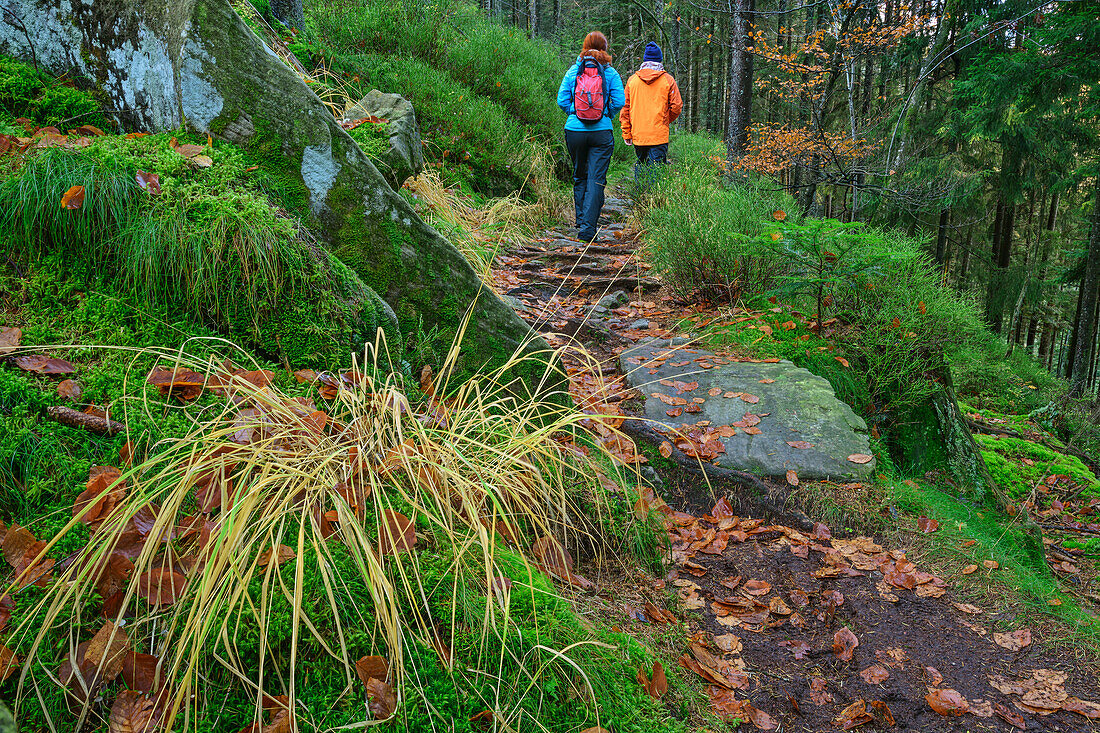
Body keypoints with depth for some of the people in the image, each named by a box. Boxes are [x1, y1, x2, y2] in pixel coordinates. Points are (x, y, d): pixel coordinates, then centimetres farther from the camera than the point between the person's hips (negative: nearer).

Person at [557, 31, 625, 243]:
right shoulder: (610, 73, 0)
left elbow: (562, 100, 0)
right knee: (596, 179, -1)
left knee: (580, 177, 18)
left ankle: (581, 221, 25)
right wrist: (607, 115, 12)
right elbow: (619, 101, -4)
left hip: (574, 130, 2)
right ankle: (588, 227, -9)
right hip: (602, 132, -2)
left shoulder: (573, 71, 3)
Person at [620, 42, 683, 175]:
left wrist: (626, 133, 10)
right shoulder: (668, 80, -1)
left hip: (637, 135, 3)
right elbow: (676, 107, 0)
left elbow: (625, 107, 5)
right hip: (659, 135, -3)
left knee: (640, 165, 18)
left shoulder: (632, 79, 5)